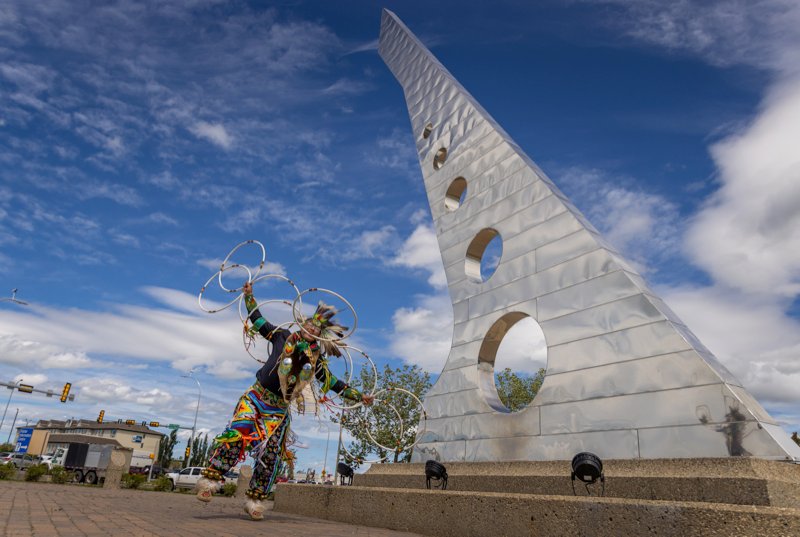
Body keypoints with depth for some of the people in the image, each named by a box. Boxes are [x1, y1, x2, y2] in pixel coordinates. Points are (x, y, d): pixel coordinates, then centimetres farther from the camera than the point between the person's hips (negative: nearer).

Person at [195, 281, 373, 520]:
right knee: (235, 434, -23)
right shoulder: (283, 336, 2)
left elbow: (335, 384, 8)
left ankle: (255, 500, 16)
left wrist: (359, 396, 6)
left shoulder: (317, 360, 3)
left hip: (279, 410, 2)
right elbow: (258, 321, 11)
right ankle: (211, 477, -11)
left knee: (270, 455, 1)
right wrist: (249, 296, 9)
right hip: (256, 397, -1)